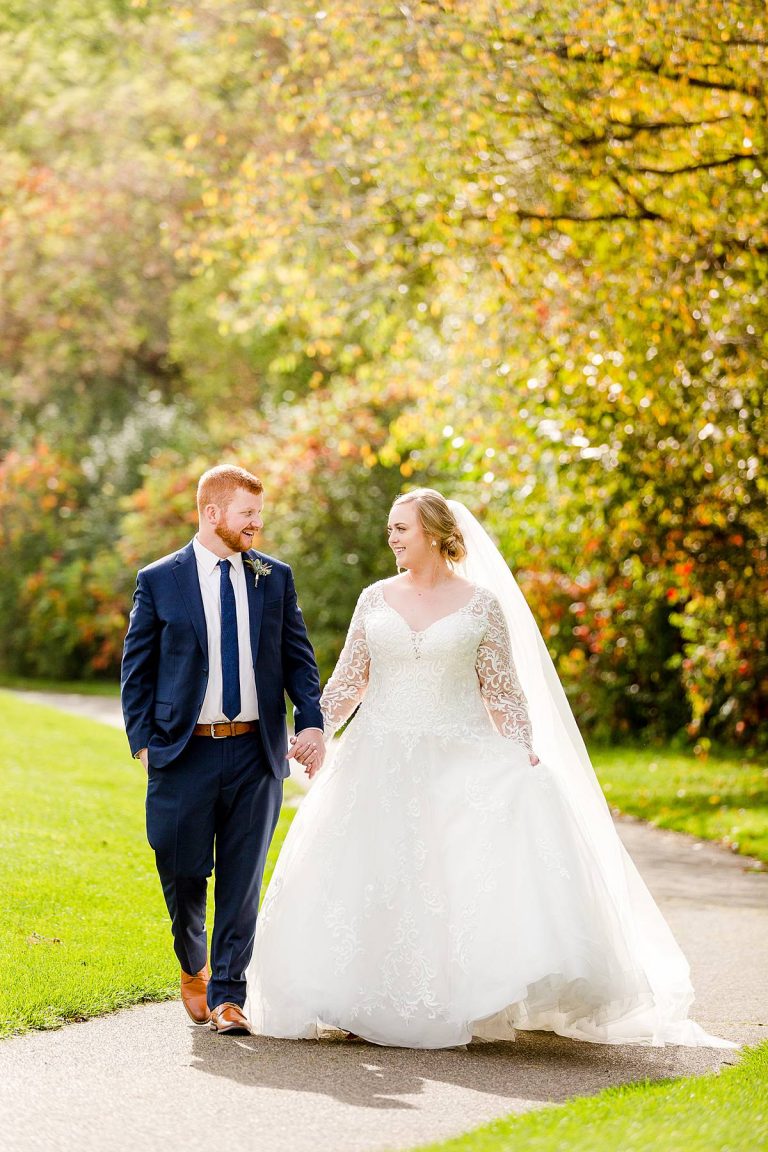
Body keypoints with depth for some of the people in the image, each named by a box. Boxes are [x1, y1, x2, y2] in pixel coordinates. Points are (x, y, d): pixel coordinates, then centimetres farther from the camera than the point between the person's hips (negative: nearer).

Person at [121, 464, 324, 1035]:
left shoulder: (276, 577, 8)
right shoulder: (159, 581, 2)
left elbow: (298, 657, 9)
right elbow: (137, 670, 5)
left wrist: (312, 722, -6)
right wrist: (144, 741, -4)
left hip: (256, 752, 2)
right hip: (185, 752, -1)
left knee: (243, 880, 0)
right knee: (183, 874, 5)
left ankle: (227, 995, 8)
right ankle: (193, 970, 32)